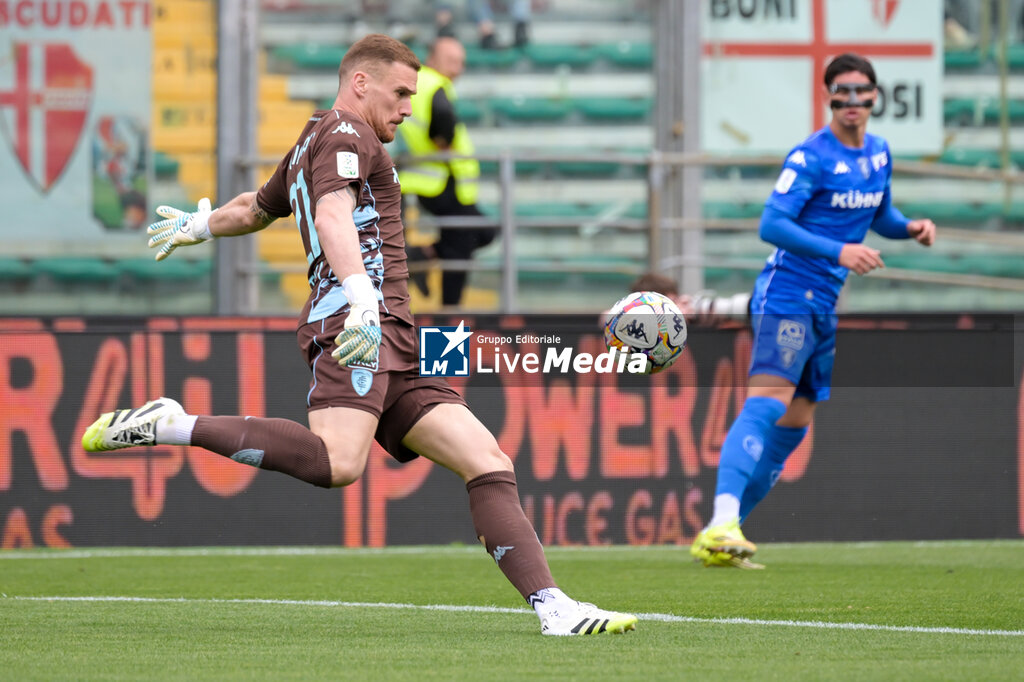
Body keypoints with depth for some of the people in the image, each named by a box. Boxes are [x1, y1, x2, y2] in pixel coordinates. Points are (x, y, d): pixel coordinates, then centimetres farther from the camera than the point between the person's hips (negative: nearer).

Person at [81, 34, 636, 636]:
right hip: (353, 318, -10)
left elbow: (251, 210, 48)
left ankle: (553, 607, -11)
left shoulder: (305, 151, 31)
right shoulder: (345, 134, 1)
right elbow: (332, 216, -18)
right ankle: (172, 426, -19)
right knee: (338, 462, -32)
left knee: (490, 463, -1)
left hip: (393, 344, 10)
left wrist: (197, 225, 69)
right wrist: (361, 297, -33)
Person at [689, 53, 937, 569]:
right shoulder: (811, 156, -14)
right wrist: (837, 251, -28)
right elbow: (771, 224, -19)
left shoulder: (879, 154, 11)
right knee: (767, 405, -24)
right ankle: (722, 523, -35)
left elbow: (880, 217, 25)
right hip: (787, 295, -9)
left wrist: (910, 227, 4)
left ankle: (721, 537, 13)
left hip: (825, 305, 9)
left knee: (793, 425, 8)